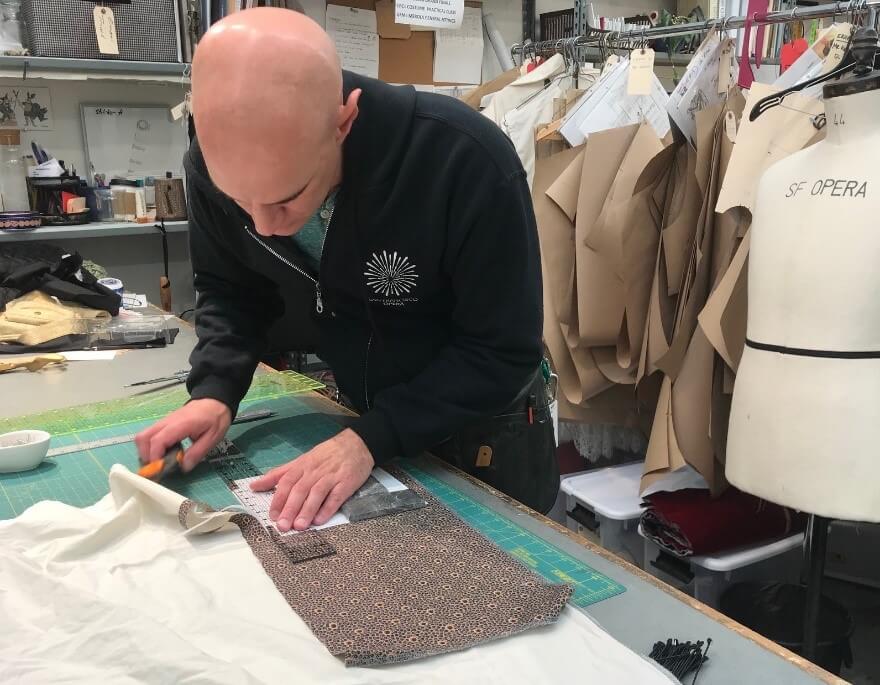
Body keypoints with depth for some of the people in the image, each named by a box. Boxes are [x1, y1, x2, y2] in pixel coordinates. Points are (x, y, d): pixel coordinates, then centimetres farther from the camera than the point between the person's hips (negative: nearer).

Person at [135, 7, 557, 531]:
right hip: (361, 413, 4)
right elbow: (230, 290, -3)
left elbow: (505, 351, -27)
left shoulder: (467, 160, -35)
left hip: (482, 431, -3)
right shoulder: (220, 162, -20)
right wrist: (215, 390, -20)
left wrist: (370, 439, -33)